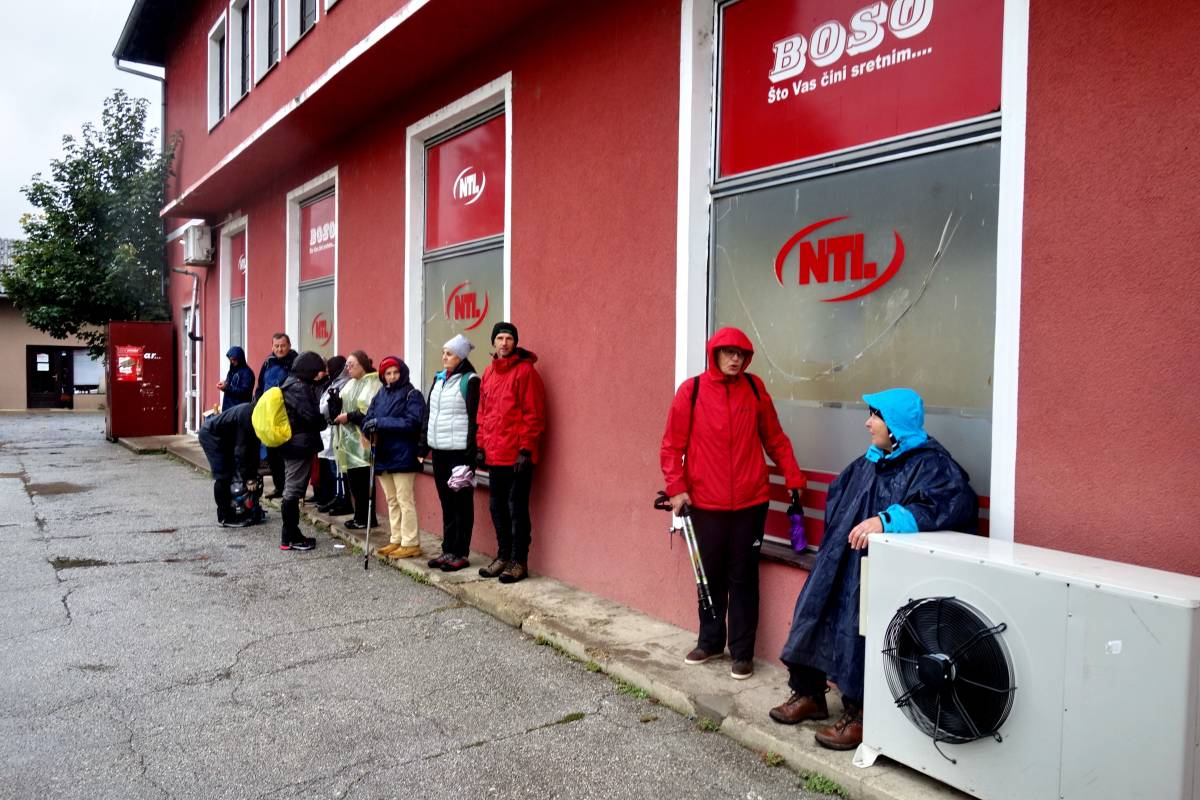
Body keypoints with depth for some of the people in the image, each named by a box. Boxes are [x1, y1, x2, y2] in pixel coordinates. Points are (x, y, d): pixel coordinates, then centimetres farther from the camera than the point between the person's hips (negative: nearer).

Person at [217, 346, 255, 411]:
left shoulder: (247, 372, -10)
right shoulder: (231, 371, 16)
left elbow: (245, 391, -19)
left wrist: (227, 388, -22)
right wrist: (223, 384, 1)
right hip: (228, 407, 8)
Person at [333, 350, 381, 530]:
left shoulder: (373, 383, -8)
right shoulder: (350, 384, 18)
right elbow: (342, 405, 20)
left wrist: (349, 416, -17)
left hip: (362, 440, -8)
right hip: (349, 438, 8)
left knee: (363, 480, -5)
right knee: (354, 480, 8)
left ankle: (368, 518, 2)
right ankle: (360, 516, 16)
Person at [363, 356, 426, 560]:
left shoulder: (412, 395, -6)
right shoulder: (380, 395, 14)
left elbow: (411, 423, -18)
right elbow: (367, 421, 10)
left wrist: (380, 422, -19)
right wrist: (371, 430, -13)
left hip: (402, 456, -7)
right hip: (383, 455, 7)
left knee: (405, 500, -4)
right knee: (392, 501, 14)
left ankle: (410, 544, 2)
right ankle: (396, 540, 23)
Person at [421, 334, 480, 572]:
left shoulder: (470, 381, -9)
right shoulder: (439, 379, 14)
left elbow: (474, 418, -13)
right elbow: (428, 411, 19)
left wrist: (470, 453, -17)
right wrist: (424, 441, 13)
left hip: (459, 451, -7)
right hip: (439, 450, 7)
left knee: (461, 503, 1)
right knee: (446, 503, 13)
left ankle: (461, 553, 7)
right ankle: (448, 550, 21)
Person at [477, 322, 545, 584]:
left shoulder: (525, 371, -8)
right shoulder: (489, 372, 13)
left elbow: (534, 415, -12)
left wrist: (525, 449, -16)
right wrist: (481, 445, 13)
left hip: (517, 455, -7)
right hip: (494, 454, 7)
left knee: (517, 508, -1)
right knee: (498, 507, 15)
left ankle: (519, 562, 9)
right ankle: (503, 556, 27)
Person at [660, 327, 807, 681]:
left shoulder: (754, 388, 3)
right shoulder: (691, 390, -3)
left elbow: (775, 439, 10)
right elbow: (672, 444, 0)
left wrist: (794, 478, 9)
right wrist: (677, 487, -7)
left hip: (750, 501, 1)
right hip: (706, 502, 0)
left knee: (743, 576, 6)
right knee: (711, 575, 12)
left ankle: (742, 651, 18)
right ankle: (710, 641, 30)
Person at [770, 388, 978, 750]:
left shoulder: (931, 464, -11)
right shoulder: (872, 461, 12)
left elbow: (954, 501, -31)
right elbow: (837, 497, 25)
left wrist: (885, 519, -36)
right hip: (843, 566, 8)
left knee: (859, 630, -14)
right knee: (814, 613, 7)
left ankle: (858, 714, 7)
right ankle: (808, 693, 26)